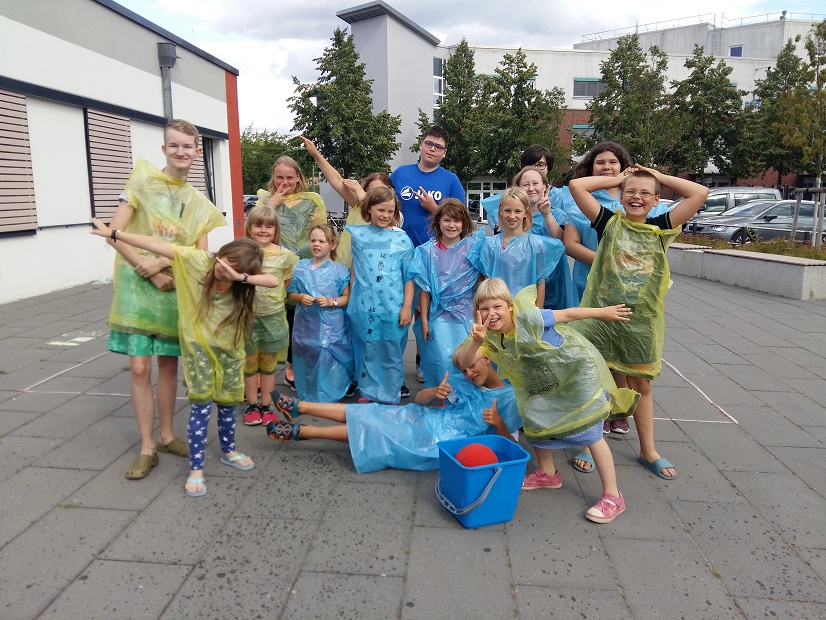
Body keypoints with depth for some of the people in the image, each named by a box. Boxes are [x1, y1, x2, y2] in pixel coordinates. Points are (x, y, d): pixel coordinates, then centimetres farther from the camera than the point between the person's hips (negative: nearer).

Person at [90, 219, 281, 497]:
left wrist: (241, 278, -44)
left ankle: (229, 451, 37)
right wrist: (114, 233, -16)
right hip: (198, 344, -2)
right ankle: (196, 469, 6)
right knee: (201, 405, -5)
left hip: (228, 348, 2)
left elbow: (274, 281, -32)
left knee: (228, 403, 13)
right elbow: (157, 245, -17)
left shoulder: (244, 281, -14)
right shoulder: (197, 260, -18)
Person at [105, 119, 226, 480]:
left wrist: (162, 262, -15)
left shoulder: (198, 203, 10)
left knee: (169, 364, 10)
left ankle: (166, 435, 26)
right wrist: (150, 271, -13)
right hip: (137, 285, -3)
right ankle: (147, 448, 8)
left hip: (176, 288, 4)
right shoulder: (143, 181, -1)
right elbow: (115, 233, -8)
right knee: (140, 367, -4)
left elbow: (201, 254, 2)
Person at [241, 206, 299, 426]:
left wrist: (272, 297, 1)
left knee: (269, 362, 12)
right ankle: (252, 405, 24)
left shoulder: (284, 255, -5)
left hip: (273, 316, 1)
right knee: (249, 361, 10)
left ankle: (266, 405, 23)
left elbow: (286, 282, 8)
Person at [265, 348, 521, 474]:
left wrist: (499, 423, -29)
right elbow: (419, 399, 7)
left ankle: (299, 431, 2)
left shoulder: (508, 398, -6)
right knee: (373, 416, -5)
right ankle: (298, 407, 3)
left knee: (372, 429, -8)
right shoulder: (460, 381, 10)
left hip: (440, 444, -5)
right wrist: (435, 393, -16)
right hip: (424, 421, 5)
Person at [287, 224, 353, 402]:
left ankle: (330, 396, 12)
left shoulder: (339, 270, -2)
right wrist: (300, 297, -10)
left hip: (331, 329, -3)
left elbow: (347, 297, -1)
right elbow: (291, 295, 12)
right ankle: (307, 396, 27)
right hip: (306, 326, 3)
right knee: (307, 363, 11)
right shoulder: (301, 267, 7)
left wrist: (331, 301, -17)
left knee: (329, 363, -4)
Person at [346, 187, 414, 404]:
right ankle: (368, 393, 26)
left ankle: (390, 397, 19)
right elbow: (353, 269, 14)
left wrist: (406, 306, -4)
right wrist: (352, 299, 11)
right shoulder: (358, 235, 7)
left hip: (392, 308, -2)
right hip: (364, 306, 2)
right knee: (366, 352, 11)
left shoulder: (402, 239, 1)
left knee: (391, 353, 6)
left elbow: (409, 277, 1)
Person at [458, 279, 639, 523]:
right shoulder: (491, 337, -15)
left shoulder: (529, 318, -31)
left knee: (590, 431, -6)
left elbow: (568, 313, -18)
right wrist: (476, 341, -50)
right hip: (545, 384, 7)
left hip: (578, 369, -7)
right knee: (535, 422, 13)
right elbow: (465, 361, -29)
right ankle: (548, 474, 37)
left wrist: (604, 312, -6)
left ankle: (612, 496, 4)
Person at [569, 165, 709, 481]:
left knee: (641, 385, 16)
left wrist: (658, 176, 5)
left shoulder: (660, 228, 5)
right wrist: (617, 179, 3)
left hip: (641, 322, 2)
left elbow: (700, 193, 0)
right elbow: (576, 185, -6)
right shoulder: (609, 222, 1)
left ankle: (648, 450, 32)